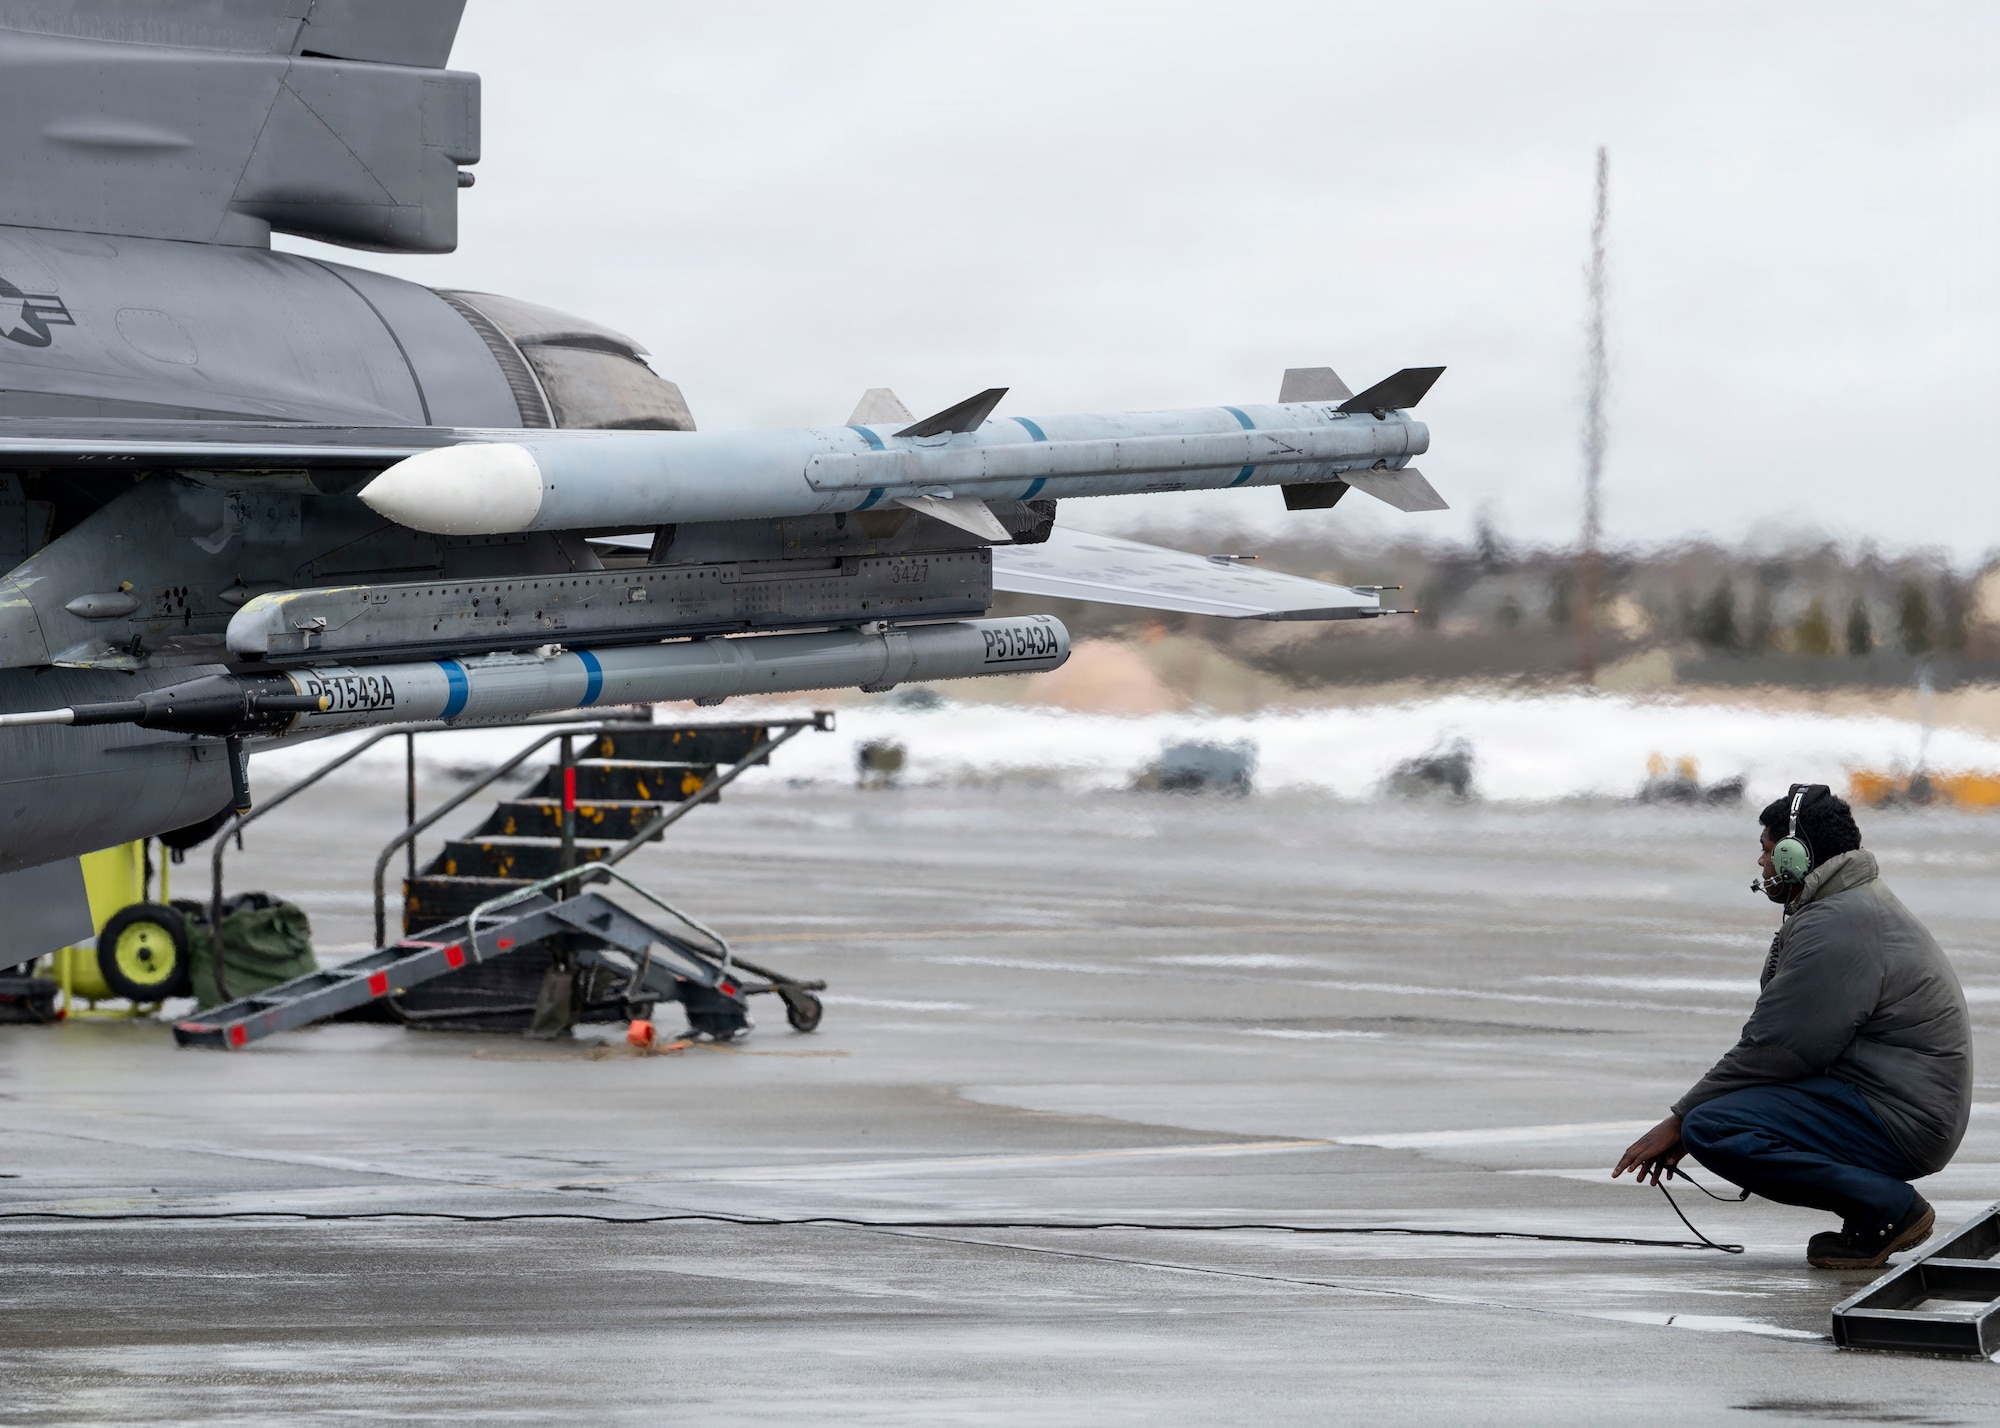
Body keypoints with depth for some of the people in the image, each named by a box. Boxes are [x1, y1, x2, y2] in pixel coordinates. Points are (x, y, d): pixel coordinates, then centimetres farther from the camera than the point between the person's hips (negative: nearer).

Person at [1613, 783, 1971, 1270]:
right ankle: (1878, 1201, 10)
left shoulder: (1835, 928, -18)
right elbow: (1775, 1040, 18)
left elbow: (1775, 1050, -18)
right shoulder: (1858, 903, 17)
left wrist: (1679, 1123, -8)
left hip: (1900, 1119, -11)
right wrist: (1690, 1117, 11)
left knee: (1713, 1130, -23)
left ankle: (1887, 1208, -14)